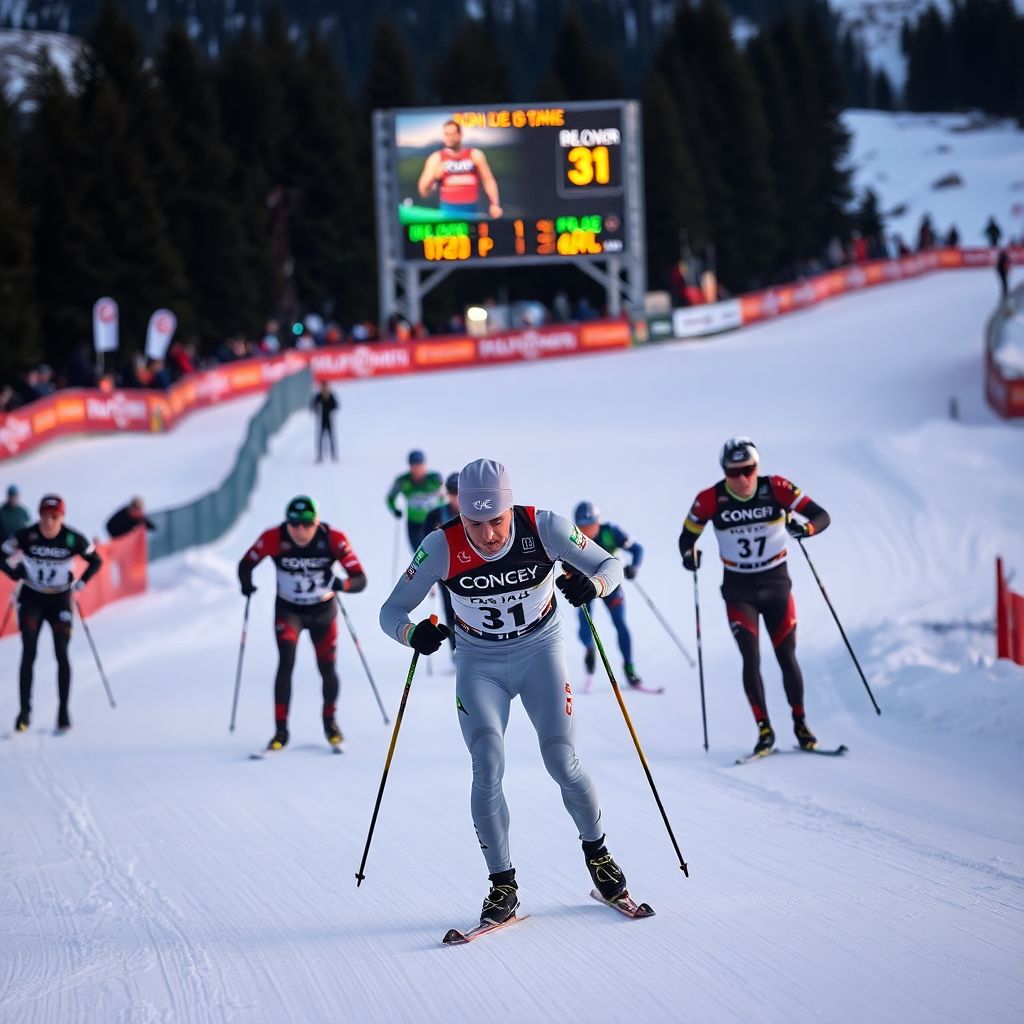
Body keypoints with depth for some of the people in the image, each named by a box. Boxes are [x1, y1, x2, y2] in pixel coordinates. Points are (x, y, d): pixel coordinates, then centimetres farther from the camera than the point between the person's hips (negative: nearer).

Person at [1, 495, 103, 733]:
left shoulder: (73, 539, -14)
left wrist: (80, 583, -8)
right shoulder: (25, 536, -15)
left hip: (60, 599, 0)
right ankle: (25, 709, -2)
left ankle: (63, 711, 5)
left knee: (62, 655, -3)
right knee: (28, 654, -6)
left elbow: (96, 561, 1)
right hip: (31, 598, 0)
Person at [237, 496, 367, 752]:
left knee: (327, 669, 7)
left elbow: (360, 579, -24)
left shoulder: (333, 539, -25)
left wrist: (342, 584, -46)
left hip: (323, 611, 1)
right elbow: (246, 564, -9)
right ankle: (281, 730, -13)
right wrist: (246, 584, -30)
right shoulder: (274, 539, -24)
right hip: (288, 610, -1)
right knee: (286, 662, -19)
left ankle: (330, 721, 35)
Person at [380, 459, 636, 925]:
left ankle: (596, 852, 18)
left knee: (561, 761, -9)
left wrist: (593, 583, -35)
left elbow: (611, 563, -12)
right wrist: (413, 633, -39)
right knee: (488, 768, -16)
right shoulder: (442, 547, -22)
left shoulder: (542, 527, -21)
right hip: (479, 664, 0)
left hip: (540, 651, 0)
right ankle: (502, 886, -5)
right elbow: (391, 611, -16)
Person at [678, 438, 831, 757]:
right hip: (739, 590, 0)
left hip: (776, 584, 0)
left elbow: (822, 516, -13)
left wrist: (806, 528, -35)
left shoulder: (776, 489, -14)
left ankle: (800, 723, 21)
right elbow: (687, 536, -2)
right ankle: (764, 729, -1)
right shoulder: (711, 499, -12)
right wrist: (689, 554, -24)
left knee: (786, 657, 3)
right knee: (751, 658, -11)